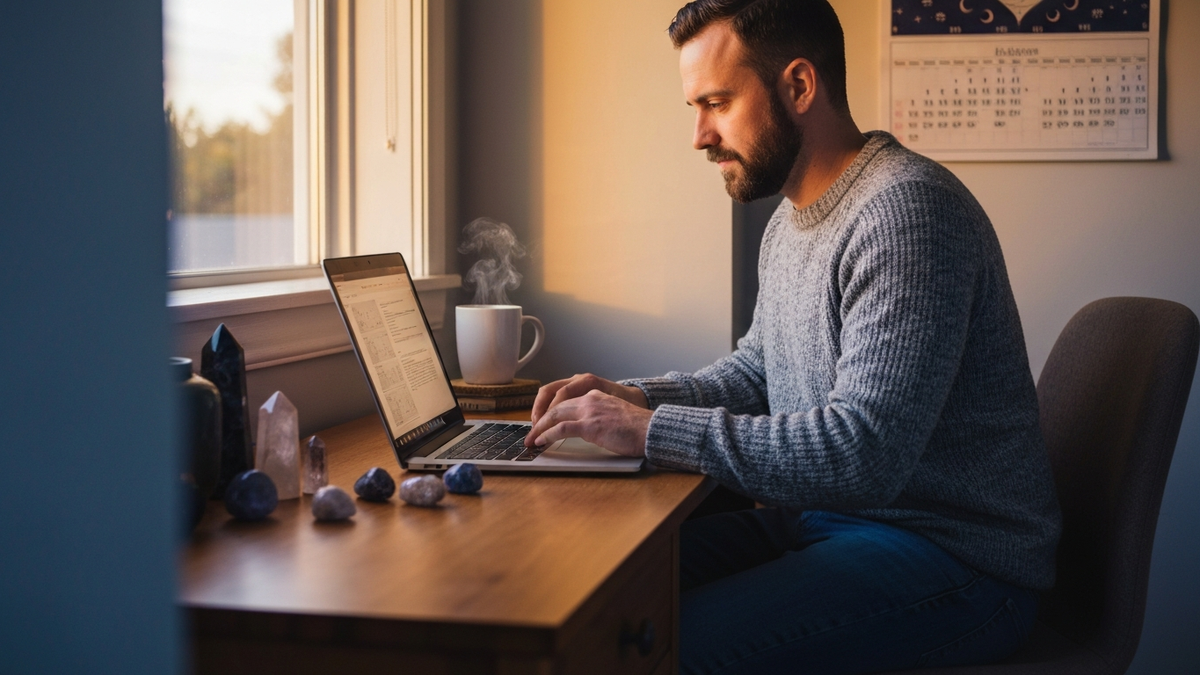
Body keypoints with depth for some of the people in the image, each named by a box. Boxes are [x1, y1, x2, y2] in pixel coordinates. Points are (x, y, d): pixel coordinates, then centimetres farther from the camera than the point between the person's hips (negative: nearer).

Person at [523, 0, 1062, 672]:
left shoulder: (907, 212, -21)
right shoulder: (792, 219, 11)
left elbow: (864, 454, -28)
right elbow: (757, 372, 23)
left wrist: (652, 430, -24)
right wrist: (633, 396, 4)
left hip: (957, 557, -9)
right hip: (822, 518, 9)